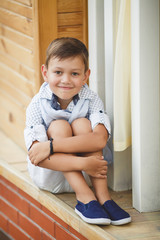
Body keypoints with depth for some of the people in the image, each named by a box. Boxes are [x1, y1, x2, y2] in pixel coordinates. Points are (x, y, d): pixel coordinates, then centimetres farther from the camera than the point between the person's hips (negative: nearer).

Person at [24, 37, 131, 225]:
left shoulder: (92, 101, -14)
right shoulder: (37, 106, -17)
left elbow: (100, 139, -33)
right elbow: (36, 156, -27)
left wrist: (51, 145, -39)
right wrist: (83, 164, -39)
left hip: (85, 175, 1)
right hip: (49, 176, -1)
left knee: (82, 124, -23)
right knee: (59, 126, -25)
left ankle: (102, 195, -29)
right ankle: (84, 197, -31)